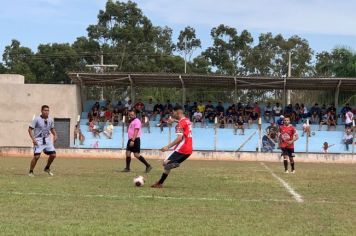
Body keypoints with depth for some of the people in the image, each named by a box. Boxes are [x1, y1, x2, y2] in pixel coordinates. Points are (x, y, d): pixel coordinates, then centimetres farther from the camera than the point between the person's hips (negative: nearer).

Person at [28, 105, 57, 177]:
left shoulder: (50, 120, 6)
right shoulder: (37, 119, -10)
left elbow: (52, 129, 22)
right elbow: (30, 129, -9)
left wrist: (55, 135, 2)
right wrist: (33, 139, -20)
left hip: (47, 140, 5)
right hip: (39, 140, -5)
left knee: (53, 155, 0)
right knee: (36, 156, -15)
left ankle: (47, 168, 25)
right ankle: (31, 171, 1)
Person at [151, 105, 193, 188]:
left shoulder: (181, 123, -14)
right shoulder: (187, 121, 14)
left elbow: (180, 138, -22)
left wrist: (168, 146, -22)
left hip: (182, 149, -10)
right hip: (189, 149, 10)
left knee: (166, 163, -6)